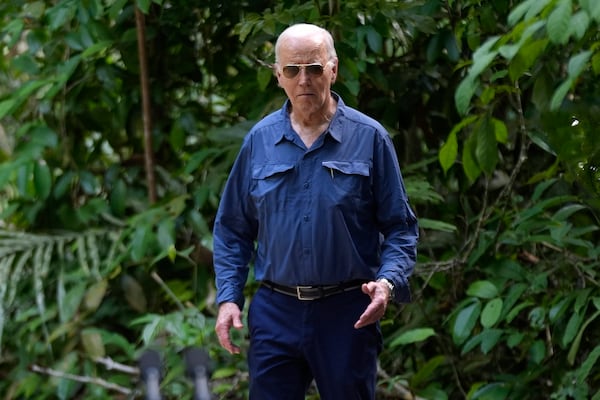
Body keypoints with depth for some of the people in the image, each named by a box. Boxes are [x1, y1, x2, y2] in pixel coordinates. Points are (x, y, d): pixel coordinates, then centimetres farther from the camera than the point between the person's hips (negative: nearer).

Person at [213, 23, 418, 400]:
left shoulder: (369, 138, -2)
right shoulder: (259, 140, 5)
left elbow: (400, 226, 0)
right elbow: (233, 229, 12)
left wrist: (388, 282, -17)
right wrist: (228, 297, 1)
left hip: (347, 313, -2)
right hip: (275, 312, 2)